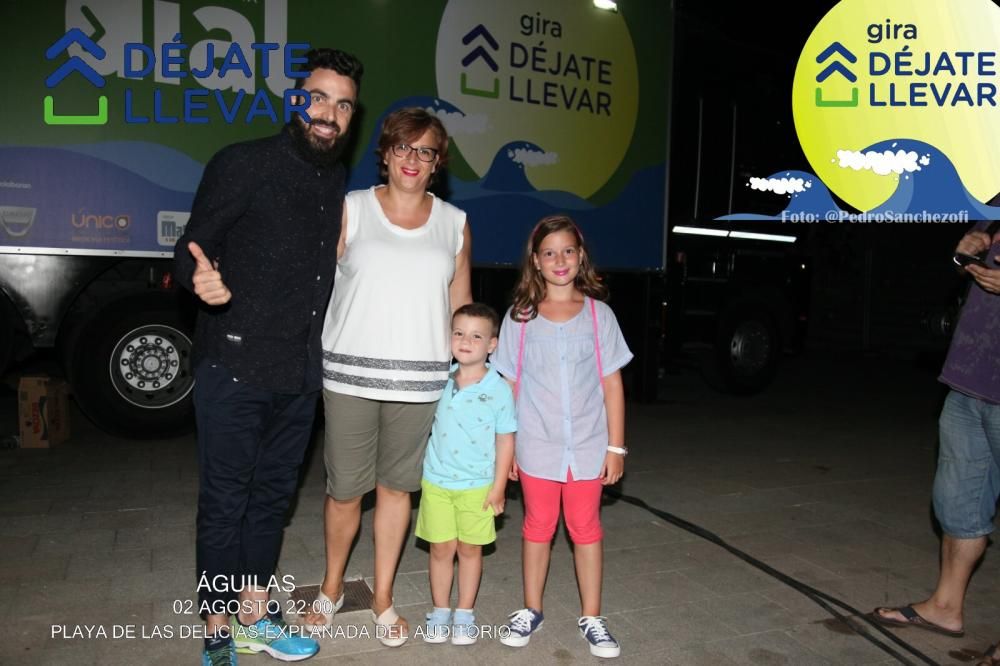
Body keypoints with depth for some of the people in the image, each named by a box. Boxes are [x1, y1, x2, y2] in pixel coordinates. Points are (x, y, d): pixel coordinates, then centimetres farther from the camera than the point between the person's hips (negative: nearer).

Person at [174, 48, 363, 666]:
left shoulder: (338, 183, 11)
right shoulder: (242, 164, -6)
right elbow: (192, 246, -8)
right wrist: (202, 279, -29)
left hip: (300, 373, 6)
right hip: (235, 367, -6)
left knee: (273, 494, 15)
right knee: (225, 501, 3)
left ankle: (256, 615, 32)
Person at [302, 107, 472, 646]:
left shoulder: (454, 223, 9)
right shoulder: (351, 210, 2)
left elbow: (461, 306, 12)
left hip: (419, 380, 2)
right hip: (349, 374, -1)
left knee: (396, 487, 10)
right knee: (344, 490, 7)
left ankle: (382, 598, 28)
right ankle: (331, 587, 32)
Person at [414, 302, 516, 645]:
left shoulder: (498, 389, -11)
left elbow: (505, 440, -5)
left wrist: (498, 486, -5)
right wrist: (424, 463, 9)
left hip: (477, 485, -2)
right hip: (437, 481, 2)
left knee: (470, 549, 11)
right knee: (441, 549, 10)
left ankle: (465, 613, 27)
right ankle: (440, 611, 26)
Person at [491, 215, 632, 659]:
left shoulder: (598, 314, 0)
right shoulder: (520, 317, -1)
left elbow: (612, 384, 1)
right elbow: (509, 386, 1)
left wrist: (616, 446, -1)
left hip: (587, 446, 0)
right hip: (537, 446, 0)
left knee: (586, 529, 11)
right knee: (537, 527, 13)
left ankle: (591, 618, 25)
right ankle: (531, 611, 29)